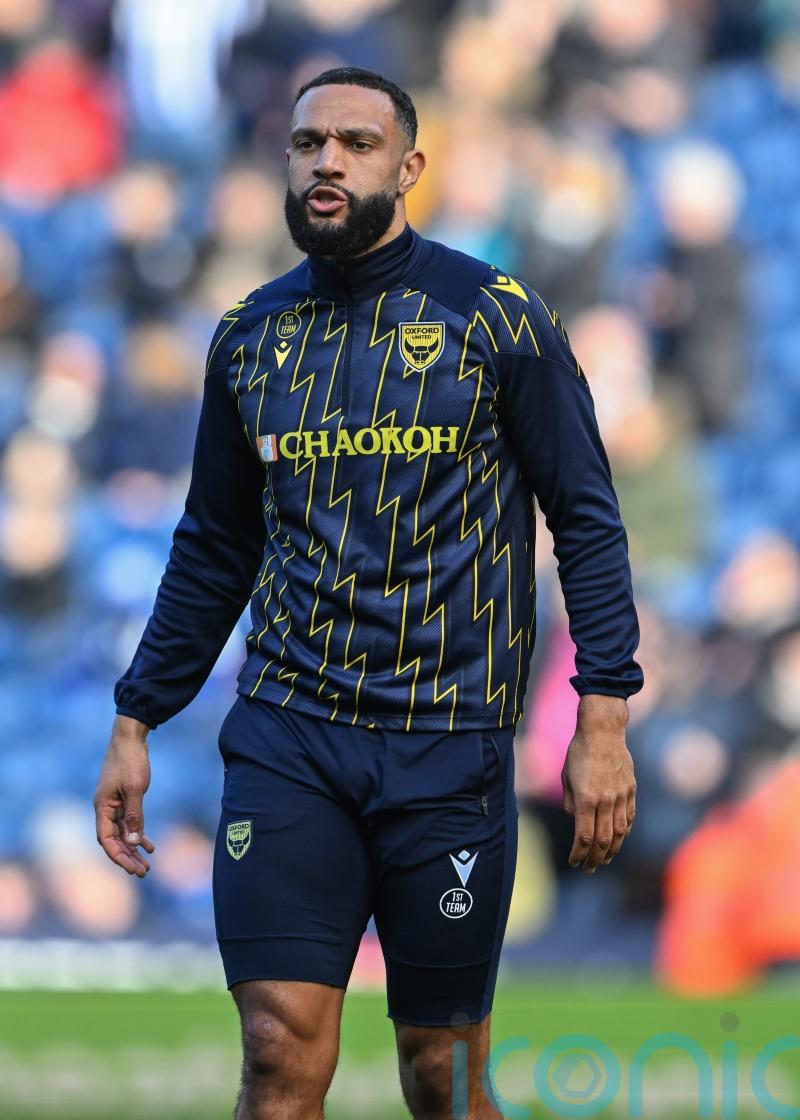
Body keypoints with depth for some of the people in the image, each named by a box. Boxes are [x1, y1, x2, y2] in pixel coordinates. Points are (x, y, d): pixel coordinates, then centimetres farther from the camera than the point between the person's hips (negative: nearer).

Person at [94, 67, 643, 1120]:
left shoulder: (496, 316, -1)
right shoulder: (248, 338, 10)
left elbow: (587, 518, -1)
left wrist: (603, 719, -9)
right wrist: (136, 723, 15)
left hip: (450, 746, -2)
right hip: (286, 741, 2)